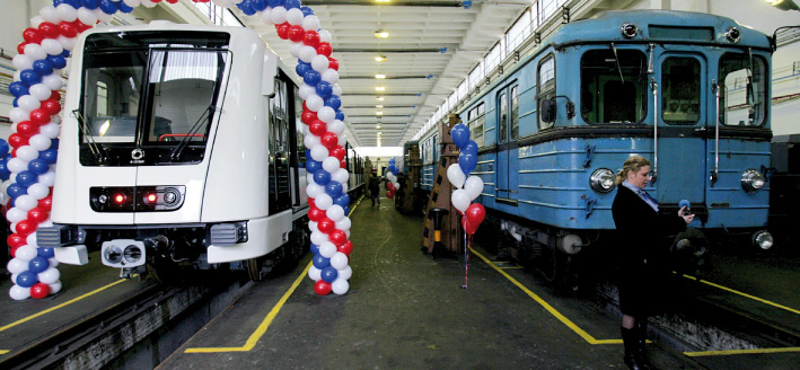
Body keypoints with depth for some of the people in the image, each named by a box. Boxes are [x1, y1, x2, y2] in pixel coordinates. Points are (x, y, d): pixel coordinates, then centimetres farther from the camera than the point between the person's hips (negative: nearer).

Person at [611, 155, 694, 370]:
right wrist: (679, 221, -16)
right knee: (632, 312, 3)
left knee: (643, 310, 17)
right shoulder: (624, 199, -17)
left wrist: (676, 218, -1)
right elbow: (647, 227, -22)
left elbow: (653, 221, 11)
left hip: (648, 263, 10)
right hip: (635, 264, -10)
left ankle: (639, 351, 28)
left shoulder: (639, 195, 14)